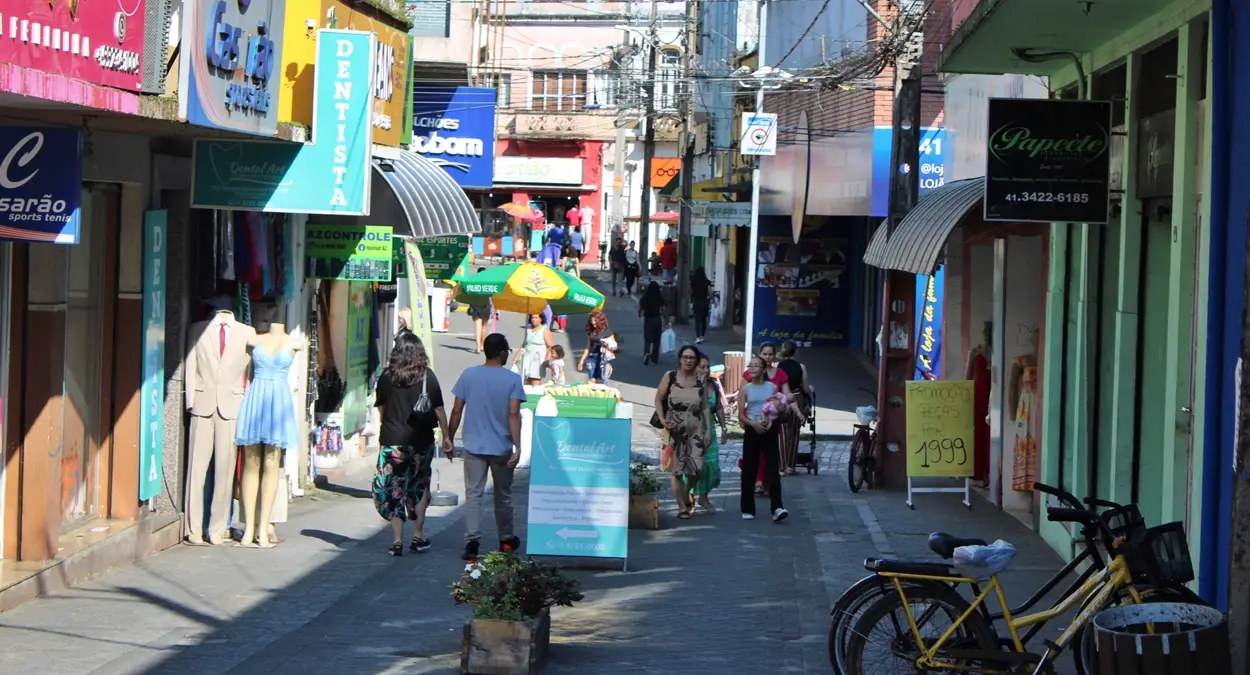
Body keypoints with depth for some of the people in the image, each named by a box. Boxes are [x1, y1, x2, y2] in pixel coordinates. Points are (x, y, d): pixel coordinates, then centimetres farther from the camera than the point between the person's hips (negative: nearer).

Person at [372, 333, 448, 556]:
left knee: (393, 490, 5)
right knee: (419, 488, 16)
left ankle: (397, 541, 1)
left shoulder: (387, 377, 0)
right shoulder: (428, 376, -2)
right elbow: (439, 409, 0)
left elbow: (380, 408, 10)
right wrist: (446, 436, 8)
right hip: (421, 439, 0)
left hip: (392, 439, 0)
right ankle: (418, 536, 17)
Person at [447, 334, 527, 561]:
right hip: (501, 448, -1)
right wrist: (517, 446, -16)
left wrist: (449, 438, 10)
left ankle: (472, 542, -10)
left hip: (474, 447, 1)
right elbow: (514, 414, -15)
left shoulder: (468, 375, -1)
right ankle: (506, 540, 27)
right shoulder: (512, 379, -8)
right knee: (503, 495, 14)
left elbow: (457, 410, 0)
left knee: (473, 494, 2)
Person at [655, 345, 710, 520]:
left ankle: (686, 492, 26)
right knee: (677, 470, -2)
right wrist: (662, 420, -10)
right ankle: (682, 506, 9)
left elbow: (705, 407, 8)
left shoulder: (701, 381, 5)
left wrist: (708, 431, 3)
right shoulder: (670, 377, 0)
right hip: (675, 430, -2)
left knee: (697, 469, -5)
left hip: (696, 430, 2)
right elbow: (658, 400, 4)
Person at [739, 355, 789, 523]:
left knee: (772, 469, -9)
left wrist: (771, 420, -14)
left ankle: (777, 508, -18)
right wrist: (753, 424, -18)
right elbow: (741, 415, 0)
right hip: (751, 431, 1)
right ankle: (748, 509, 10)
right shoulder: (746, 389, 4)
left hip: (769, 431, -1)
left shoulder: (772, 387, 4)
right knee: (748, 471, 3)